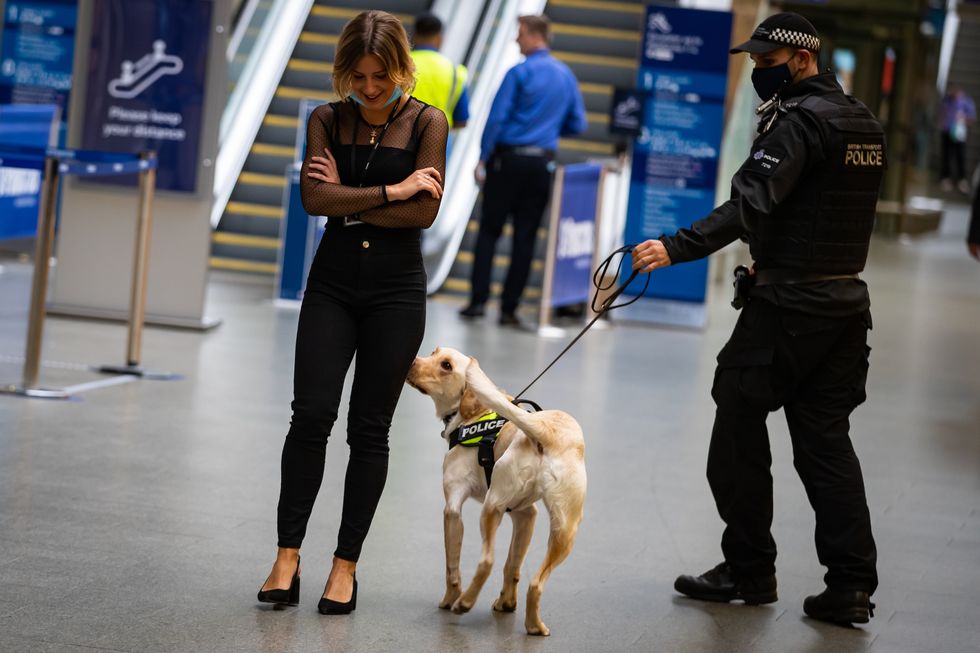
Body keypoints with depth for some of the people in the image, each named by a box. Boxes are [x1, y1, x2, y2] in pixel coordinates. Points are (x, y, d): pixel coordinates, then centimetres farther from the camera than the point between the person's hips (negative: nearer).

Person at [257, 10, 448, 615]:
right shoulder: (327, 120, 2)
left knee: (370, 428, 2)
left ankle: (346, 565, 9)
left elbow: (424, 211, -13)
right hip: (333, 281, 1)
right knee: (311, 413, -9)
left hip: (397, 288, -1)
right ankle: (287, 558, -4)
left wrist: (346, 199, -10)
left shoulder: (427, 122, -3)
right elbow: (314, 198, -11)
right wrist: (391, 191, -15)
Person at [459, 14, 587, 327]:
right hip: (542, 163, 4)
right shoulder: (567, 76, 8)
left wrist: (483, 158, -5)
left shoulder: (519, 73, -9)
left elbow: (496, 118, -12)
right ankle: (509, 308, 4)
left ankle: (478, 300, -3)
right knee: (525, 237, 5)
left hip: (509, 158, -4)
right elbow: (577, 124, 12)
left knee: (489, 230, 4)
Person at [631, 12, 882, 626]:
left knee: (740, 425, 4)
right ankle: (851, 585, 3)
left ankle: (749, 570, 10)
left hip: (788, 305, -8)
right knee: (825, 438, 9)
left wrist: (675, 249, -34)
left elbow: (750, 205, -27)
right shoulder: (866, 124, 14)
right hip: (847, 299, 8)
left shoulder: (800, 121, -14)